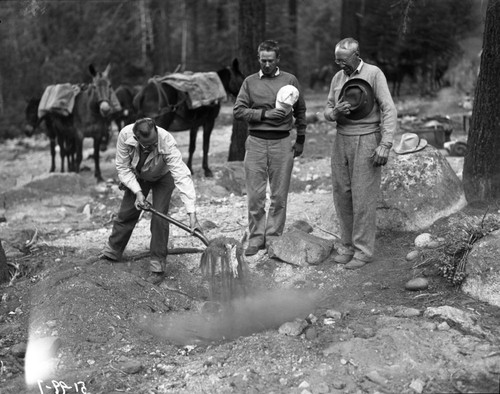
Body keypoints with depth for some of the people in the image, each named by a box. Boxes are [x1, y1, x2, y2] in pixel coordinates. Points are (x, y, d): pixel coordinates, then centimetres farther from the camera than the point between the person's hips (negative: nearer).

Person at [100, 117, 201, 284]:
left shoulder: (167, 141, -42)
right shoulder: (125, 135, -35)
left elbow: (182, 176, -45)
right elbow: (122, 167, -20)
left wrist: (192, 214, -51)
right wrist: (138, 192, -30)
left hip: (162, 177, -3)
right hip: (137, 176, 3)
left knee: (159, 217, -14)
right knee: (126, 212, 8)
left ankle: (157, 267, -3)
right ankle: (112, 251, 31)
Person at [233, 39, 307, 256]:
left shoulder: (290, 80, 7)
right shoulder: (250, 82, 7)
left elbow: (300, 111, 14)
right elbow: (238, 111, 0)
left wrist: (300, 139, 11)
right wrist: (265, 114, -11)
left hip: (282, 143, 0)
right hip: (256, 142, 0)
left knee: (279, 195, 3)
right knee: (255, 195, 1)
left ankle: (273, 237, 13)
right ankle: (256, 238, 11)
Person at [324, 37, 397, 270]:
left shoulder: (374, 74, -8)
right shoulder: (337, 78, 9)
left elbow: (389, 111, -12)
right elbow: (327, 112, 14)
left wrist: (385, 145, -20)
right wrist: (335, 113, -11)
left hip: (366, 141, -6)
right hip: (341, 140, 6)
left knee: (363, 197, -5)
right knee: (342, 195, 7)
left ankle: (363, 251, 3)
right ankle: (347, 246, 18)